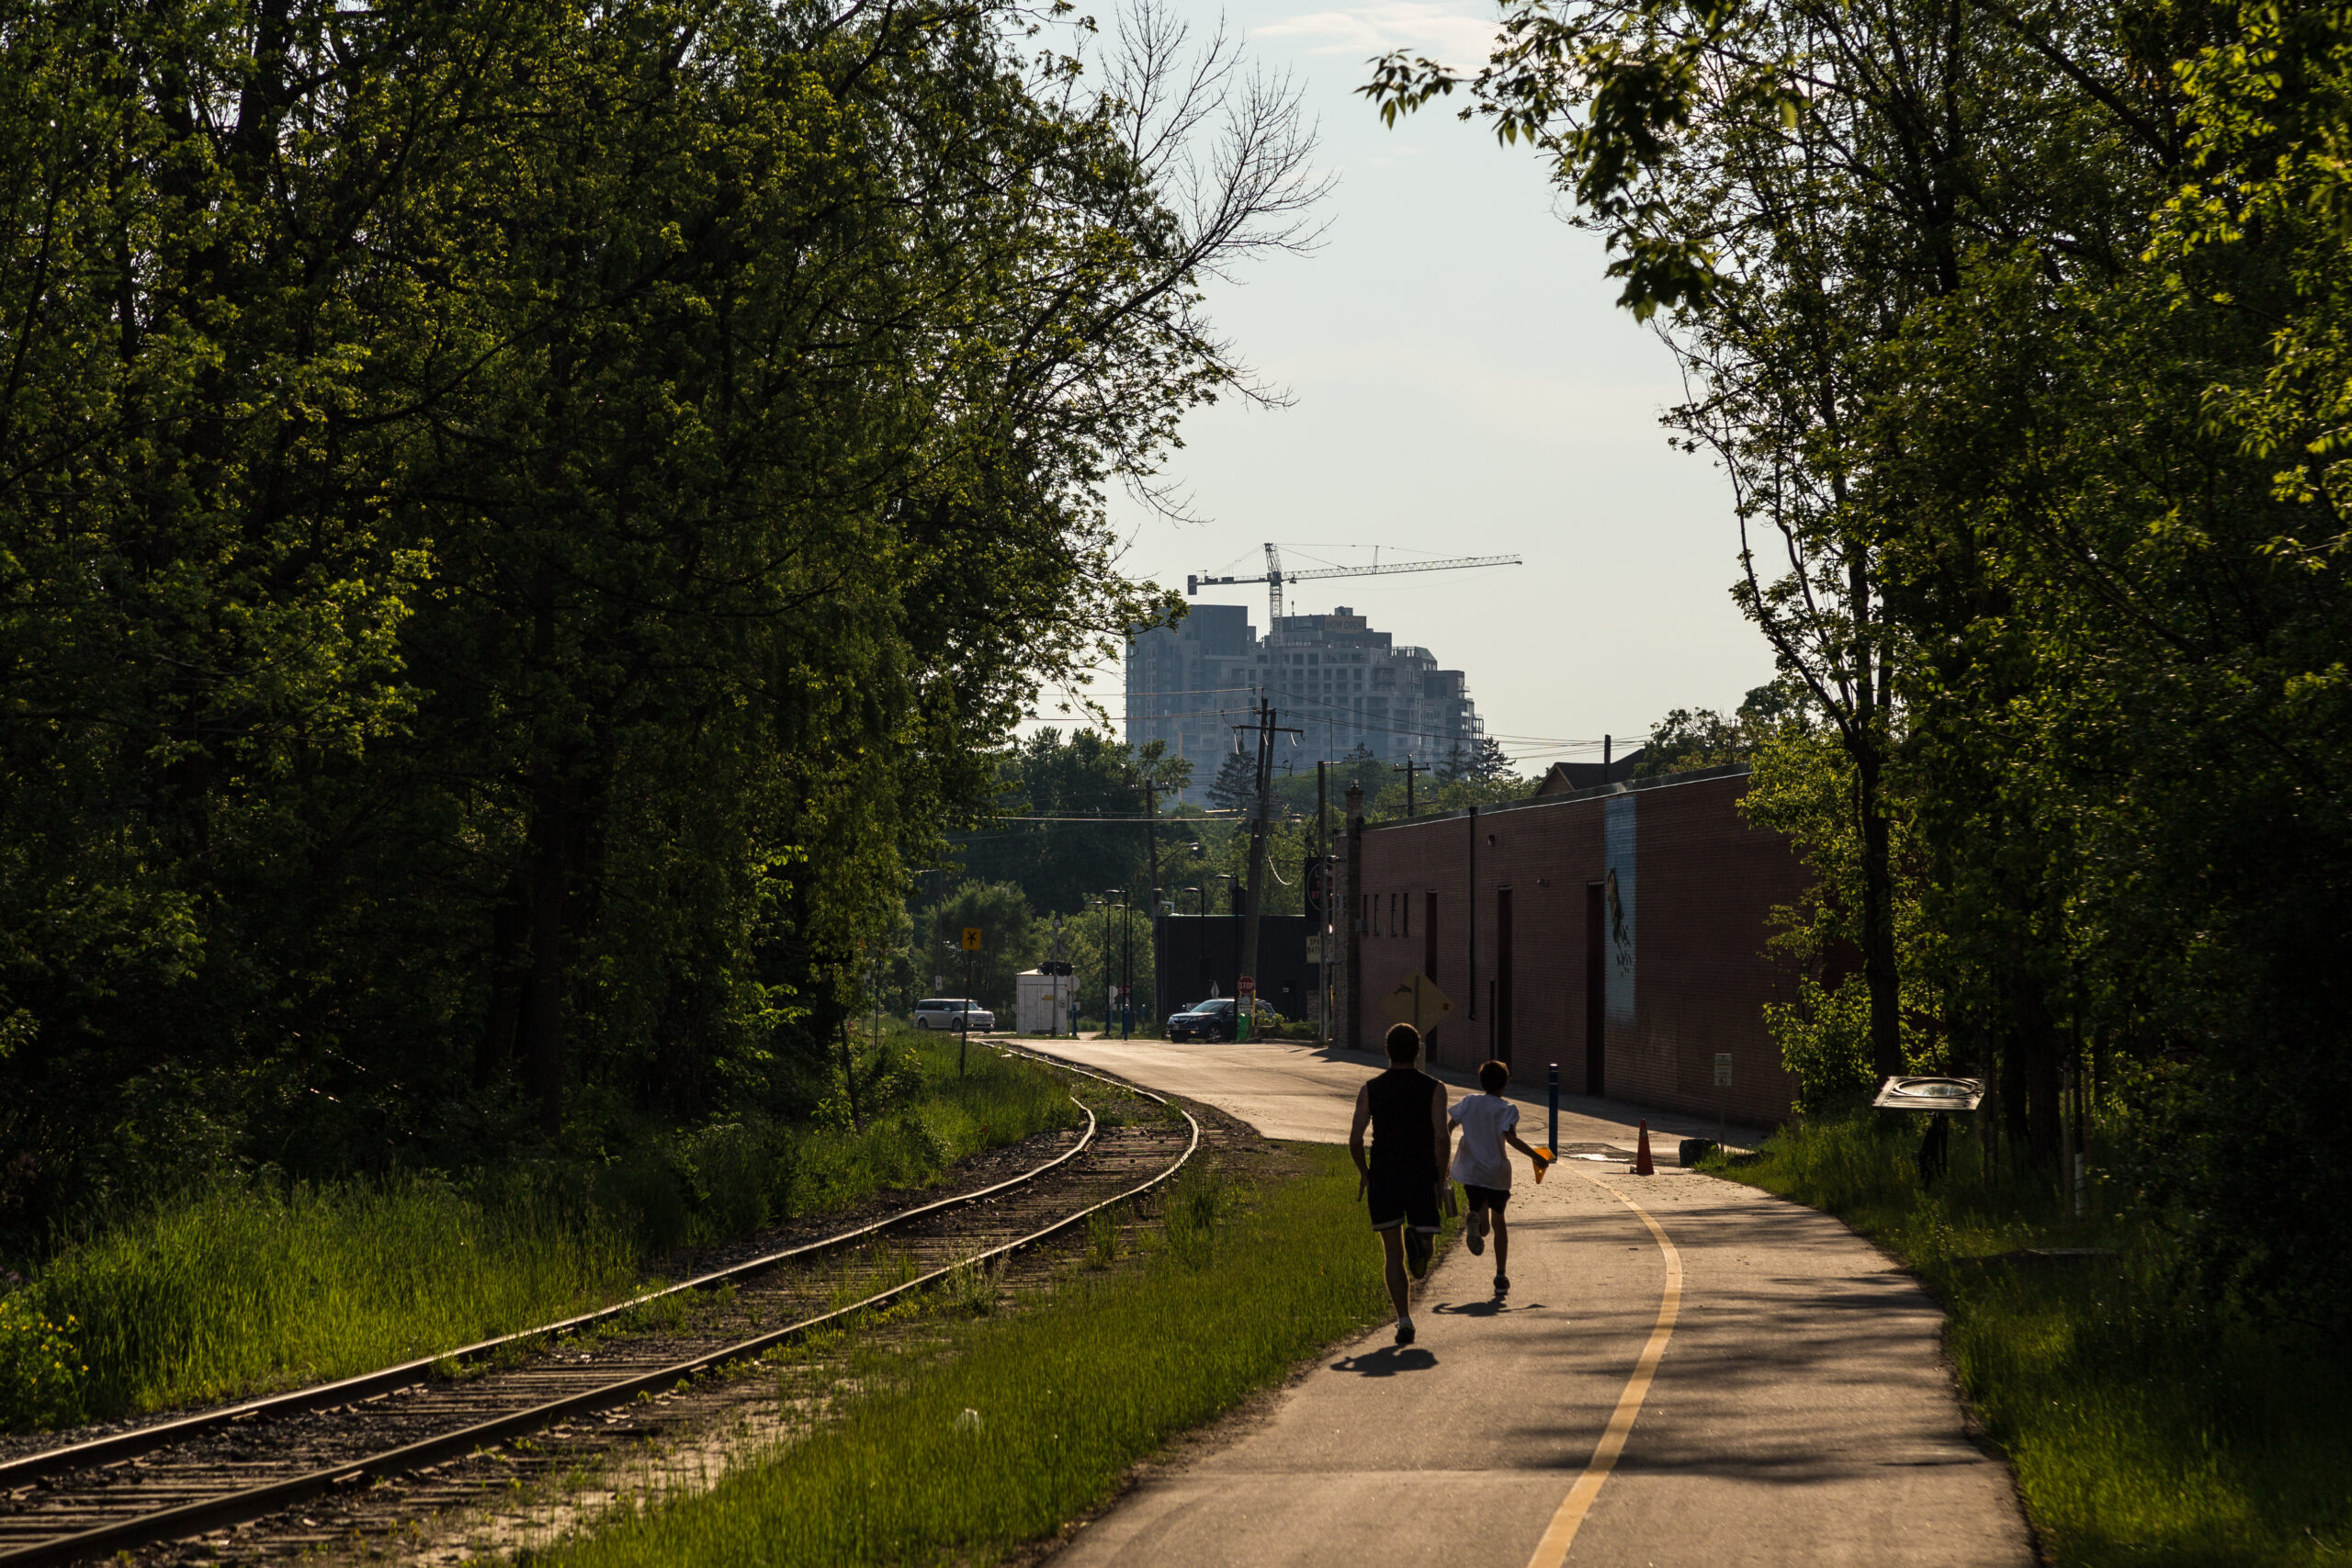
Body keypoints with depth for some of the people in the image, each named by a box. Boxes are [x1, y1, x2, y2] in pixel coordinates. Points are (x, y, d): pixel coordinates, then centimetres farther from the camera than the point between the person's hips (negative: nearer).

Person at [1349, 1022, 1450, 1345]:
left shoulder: (1371, 1089, 2)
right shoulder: (1433, 1089, -1)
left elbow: (1355, 1139, -4)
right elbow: (1442, 1136, -12)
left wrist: (1363, 1172, 12)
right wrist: (1441, 1178, -2)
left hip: (1383, 1177, 1)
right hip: (1422, 1178, -1)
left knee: (1394, 1254, 9)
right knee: (1427, 1245, 11)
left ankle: (1404, 1319, -2)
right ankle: (1418, 1241, -27)